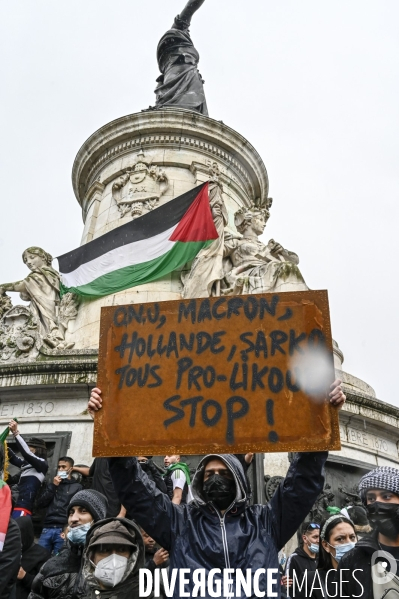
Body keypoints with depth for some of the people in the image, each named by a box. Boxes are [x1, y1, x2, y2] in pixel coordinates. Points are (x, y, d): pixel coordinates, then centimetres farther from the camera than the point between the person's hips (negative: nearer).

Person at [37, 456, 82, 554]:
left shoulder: (77, 487, 10)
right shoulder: (53, 484, 23)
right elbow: (40, 503, 11)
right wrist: (53, 486, 3)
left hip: (63, 530, -3)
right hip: (47, 528, 4)